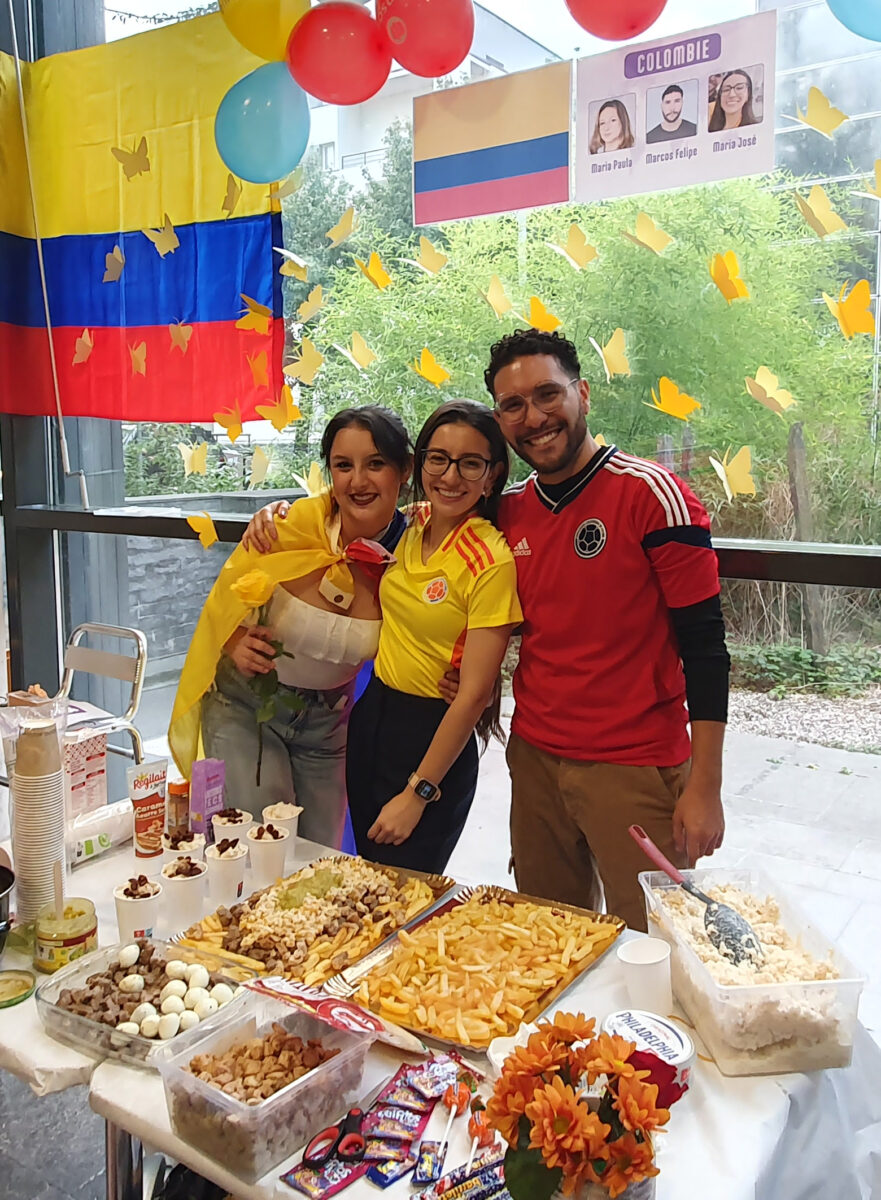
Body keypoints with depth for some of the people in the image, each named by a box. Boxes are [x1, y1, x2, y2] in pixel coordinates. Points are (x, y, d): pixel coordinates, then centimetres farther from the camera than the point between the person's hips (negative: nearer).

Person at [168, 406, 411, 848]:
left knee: (320, 853, 14)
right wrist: (238, 645, -25)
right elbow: (225, 599, -5)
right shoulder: (292, 524, -20)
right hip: (245, 704, -2)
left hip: (327, 720, 2)